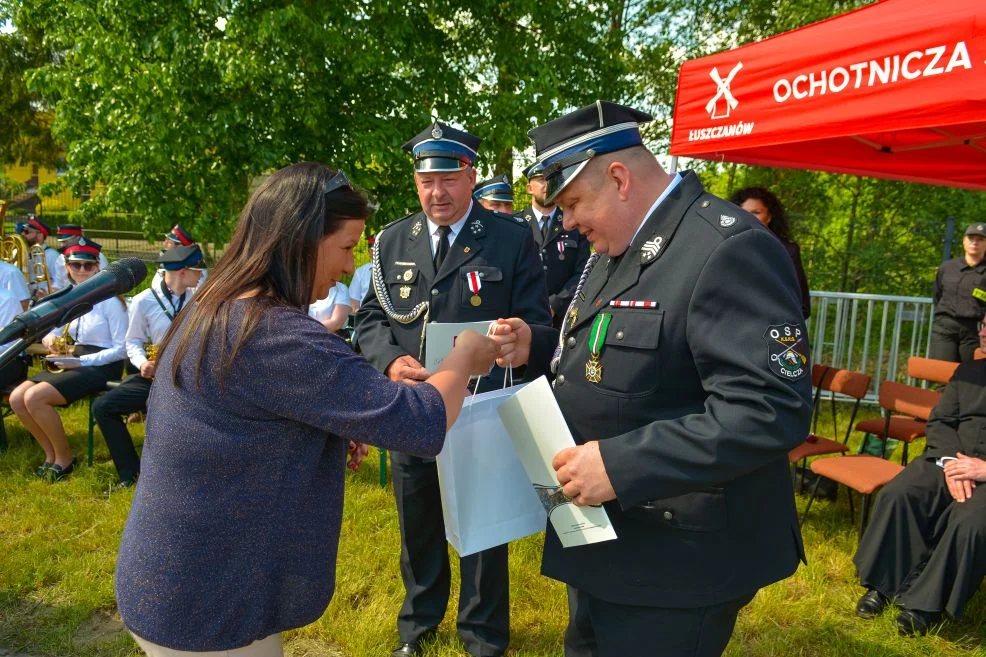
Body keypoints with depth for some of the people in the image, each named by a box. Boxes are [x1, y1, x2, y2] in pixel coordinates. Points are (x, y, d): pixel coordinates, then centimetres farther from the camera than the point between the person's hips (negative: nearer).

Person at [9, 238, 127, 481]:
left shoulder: (110, 300, -13)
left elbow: (121, 349, -15)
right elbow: (54, 331, 17)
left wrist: (81, 361, -21)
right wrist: (50, 337, -8)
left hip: (101, 366, -7)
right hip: (75, 362, 8)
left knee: (34, 397, -22)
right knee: (17, 398, -9)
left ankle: (65, 457, -3)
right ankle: (51, 454, 8)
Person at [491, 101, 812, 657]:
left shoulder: (729, 249, -23)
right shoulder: (619, 245, 8)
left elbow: (773, 410, -29)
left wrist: (621, 465, -30)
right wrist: (538, 349, 1)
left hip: (674, 566, -9)